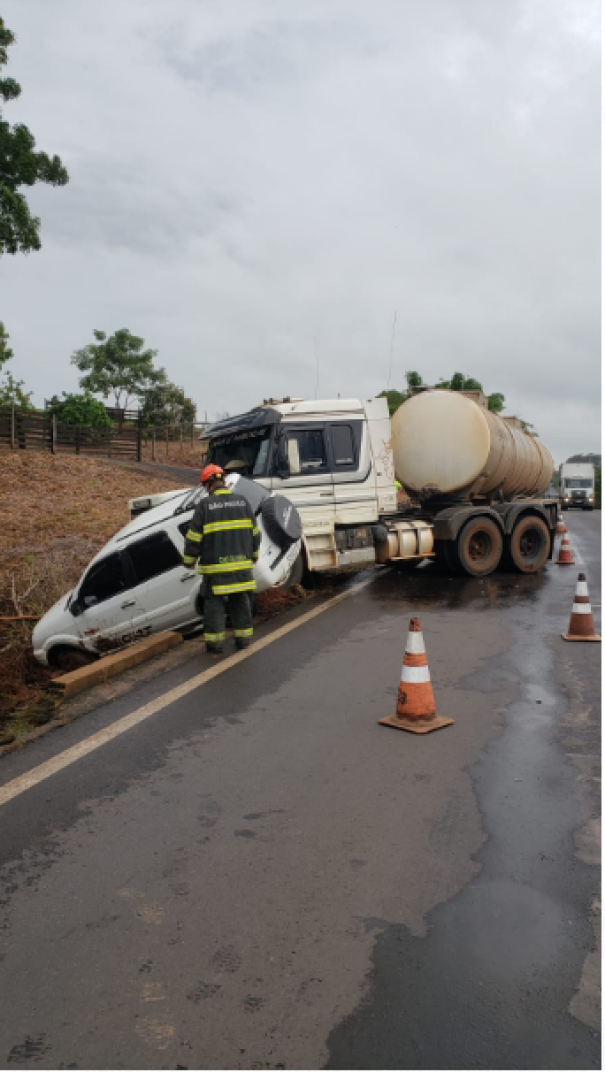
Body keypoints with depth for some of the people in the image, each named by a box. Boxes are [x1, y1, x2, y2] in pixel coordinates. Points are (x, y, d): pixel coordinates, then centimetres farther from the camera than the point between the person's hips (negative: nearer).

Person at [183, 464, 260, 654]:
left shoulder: (205, 505, -8)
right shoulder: (242, 501, 5)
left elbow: (194, 537, -7)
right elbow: (254, 532, 12)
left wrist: (189, 560, 6)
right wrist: (253, 555, 25)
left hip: (215, 566, -4)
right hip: (241, 563, 4)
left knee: (214, 602, 6)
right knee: (241, 601, 13)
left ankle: (215, 643, 9)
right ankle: (243, 638, 19)